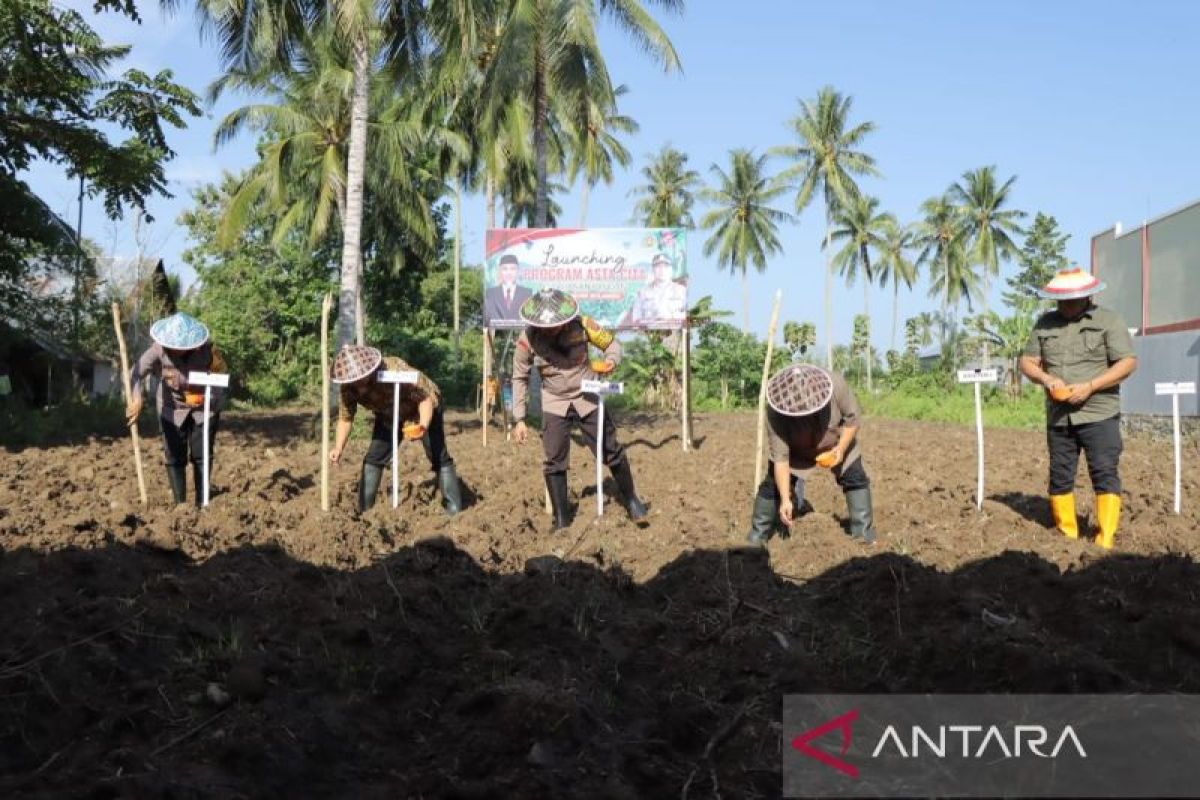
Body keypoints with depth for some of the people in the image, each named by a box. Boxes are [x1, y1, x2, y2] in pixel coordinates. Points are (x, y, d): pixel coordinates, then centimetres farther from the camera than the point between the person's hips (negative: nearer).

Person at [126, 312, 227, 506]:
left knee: (202, 455, -1)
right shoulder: (159, 350, -23)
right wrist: (136, 400, -39)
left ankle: (201, 503, 8)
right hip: (172, 408, 1)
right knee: (174, 457, -1)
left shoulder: (207, 350, -25)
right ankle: (180, 504, 6)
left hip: (205, 406, -1)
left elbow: (222, 373, -12)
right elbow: (136, 373, -24)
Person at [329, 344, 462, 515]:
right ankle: (363, 510, 7)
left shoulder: (396, 371, -42)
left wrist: (423, 426, -51)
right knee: (373, 458, -3)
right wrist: (338, 448, -25)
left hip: (424, 411, -5)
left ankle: (455, 510, -6)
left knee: (439, 458, -11)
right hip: (389, 416, 5)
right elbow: (345, 417, -11)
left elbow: (426, 398, -35)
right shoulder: (348, 389, -25)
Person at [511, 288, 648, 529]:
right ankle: (561, 519, 11)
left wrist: (611, 362, -27)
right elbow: (520, 378, -3)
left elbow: (612, 344, -3)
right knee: (554, 462, -2)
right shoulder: (527, 340, -17)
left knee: (612, 452, 5)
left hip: (587, 398, 0)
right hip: (554, 405, 0)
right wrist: (519, 420, -5)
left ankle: (631, 500, 27)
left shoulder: (581, 325, -19)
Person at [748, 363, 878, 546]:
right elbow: (780, 457, -35)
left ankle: (864, 534, 16)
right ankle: (756, 538, 7)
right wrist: (785, 500, -38)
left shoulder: (836, 384, -37)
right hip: (795, 451, -1)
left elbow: (853, 418, -19)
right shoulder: (776, 413, -39)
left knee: (856, 480, 0)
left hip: (836, 444, 2)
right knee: (772, 486, -8)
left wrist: (841, 448, -31)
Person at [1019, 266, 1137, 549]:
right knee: (1060, 476, 8)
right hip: (1058, 417, 4)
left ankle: (1105, 540, -5)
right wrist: (1046, 379, -11)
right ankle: (1067, 535, 18)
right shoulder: (1045, 323, 10)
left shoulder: (1109, 320, -2)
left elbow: (1128, 362, -8)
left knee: (1105, 474, -7)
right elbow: (1028, 361, 11)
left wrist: (1090, 386, -18)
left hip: (1099, 415, -4)